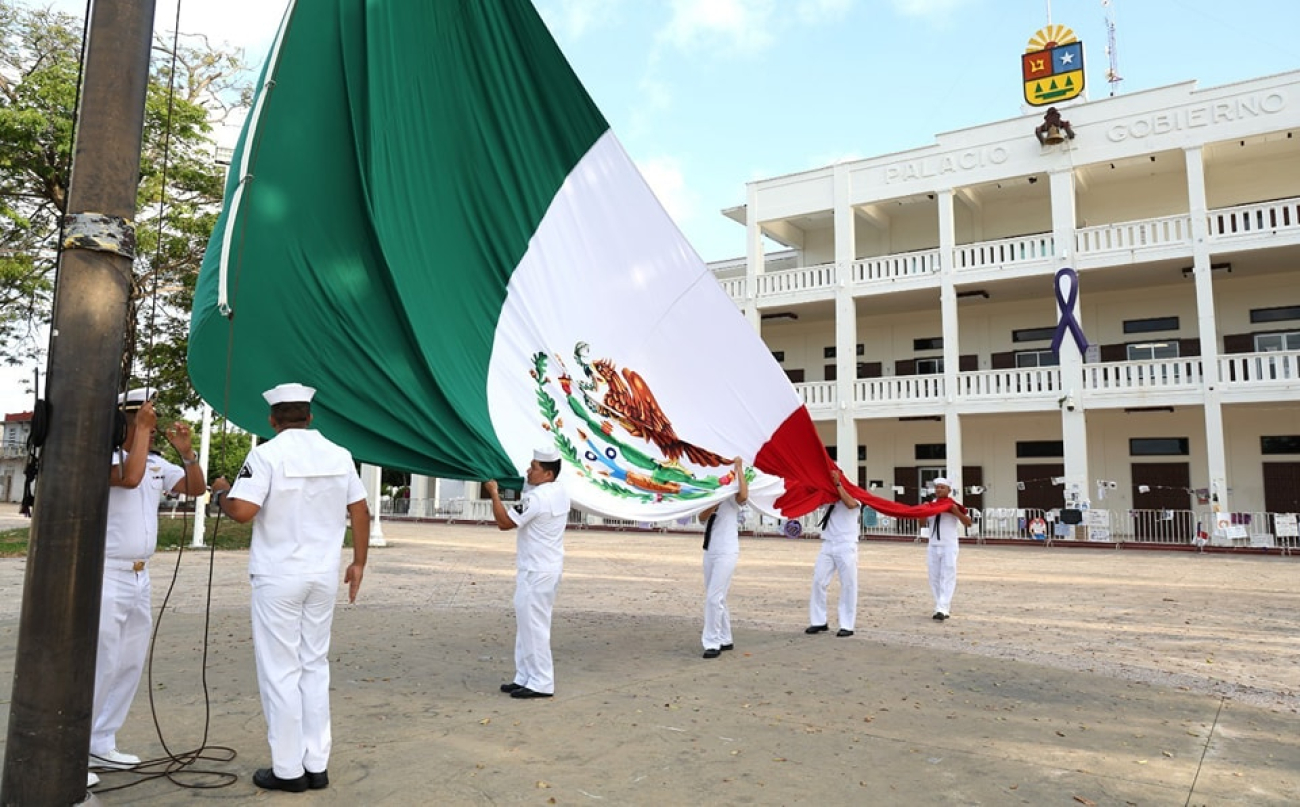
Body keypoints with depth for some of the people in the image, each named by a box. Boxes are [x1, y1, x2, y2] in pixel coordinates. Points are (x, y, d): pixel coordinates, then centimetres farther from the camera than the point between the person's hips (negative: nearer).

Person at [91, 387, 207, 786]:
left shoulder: (157, 464, 9)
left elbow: (196, 488, 14)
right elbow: (130, 478, -32)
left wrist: (186, 452, -3)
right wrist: (141, 428, -22)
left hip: (139, 578, 8)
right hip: (105, 578, -8)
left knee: (130, 666, 13)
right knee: (99, 667, -7)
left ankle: (101, 745, 24)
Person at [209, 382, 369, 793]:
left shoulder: (267, 454, -10)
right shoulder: (339, 455, 4)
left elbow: (243, 511, -18)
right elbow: (360, 511, 6)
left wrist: (221, 493, 4)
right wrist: (358, 562, 15)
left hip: (278, 577, -4)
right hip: (324, 576, 4)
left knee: (280, 670, 4)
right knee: (315, 666, 13)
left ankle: (288, 769, 11)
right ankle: (316, 765, 17)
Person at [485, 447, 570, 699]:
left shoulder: (537, 498, -21)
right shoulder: (560, 492, 7)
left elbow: (504, 522, -19)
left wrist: (494, 492, -10)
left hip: (536, 572, -10)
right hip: (547, 568, 10)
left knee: (533, 625, -4)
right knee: (527, 623, 16)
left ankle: (541, 683, 3)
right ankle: (525, 677, 23)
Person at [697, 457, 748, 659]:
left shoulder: (732, 497, -7)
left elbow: (744, 495, -30)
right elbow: (702, 517, -4)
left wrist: (739, 469, -24)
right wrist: (714, 503, -20)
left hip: (726, 552, -7)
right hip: (709, 551, 7)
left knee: (714, 597, -12)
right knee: (717, 598, 14)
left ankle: (712, 643, -6)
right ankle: (725, 640, 25)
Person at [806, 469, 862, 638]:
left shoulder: (853, 493, 1)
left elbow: (850, 504, -20)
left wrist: (838, 484, -19)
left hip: (846, 546, -5)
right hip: (827, 545, 5)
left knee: (848, 585, -1)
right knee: (818, 582, 1)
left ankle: (847, 625, 4)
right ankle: (819, 622, 8)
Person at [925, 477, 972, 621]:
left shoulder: (954, 506, -3)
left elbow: (968, 523, -7)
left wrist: (957, 513, -24)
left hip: (949, 546, -5)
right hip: (933, 546, 5)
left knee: (947, 578, -8)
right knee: (935, 579, 7)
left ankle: (942, 609, -13)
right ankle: (944, 609, 16)